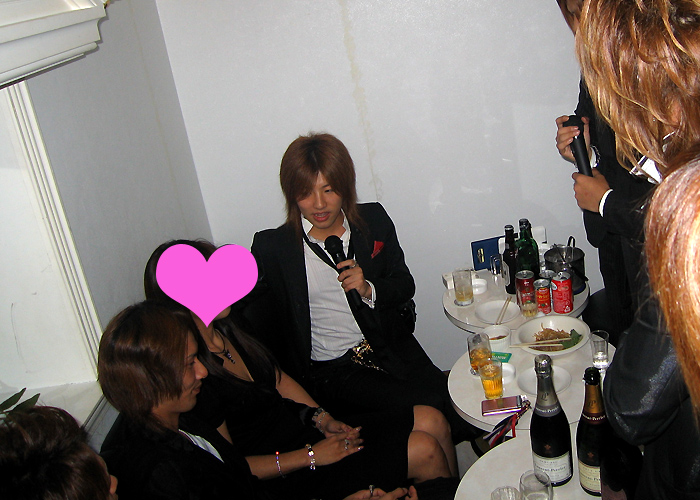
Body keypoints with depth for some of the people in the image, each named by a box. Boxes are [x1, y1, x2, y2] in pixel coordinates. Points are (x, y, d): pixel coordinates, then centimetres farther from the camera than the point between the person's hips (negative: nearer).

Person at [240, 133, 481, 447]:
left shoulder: (374, 221, 6)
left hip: (392, 350, 3)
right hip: (330, 371, -3)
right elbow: (254, 323, 0)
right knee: (427, 409, -23)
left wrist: (369, 290, -10)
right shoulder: (271, 247, -2)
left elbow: (405, 286, 11)